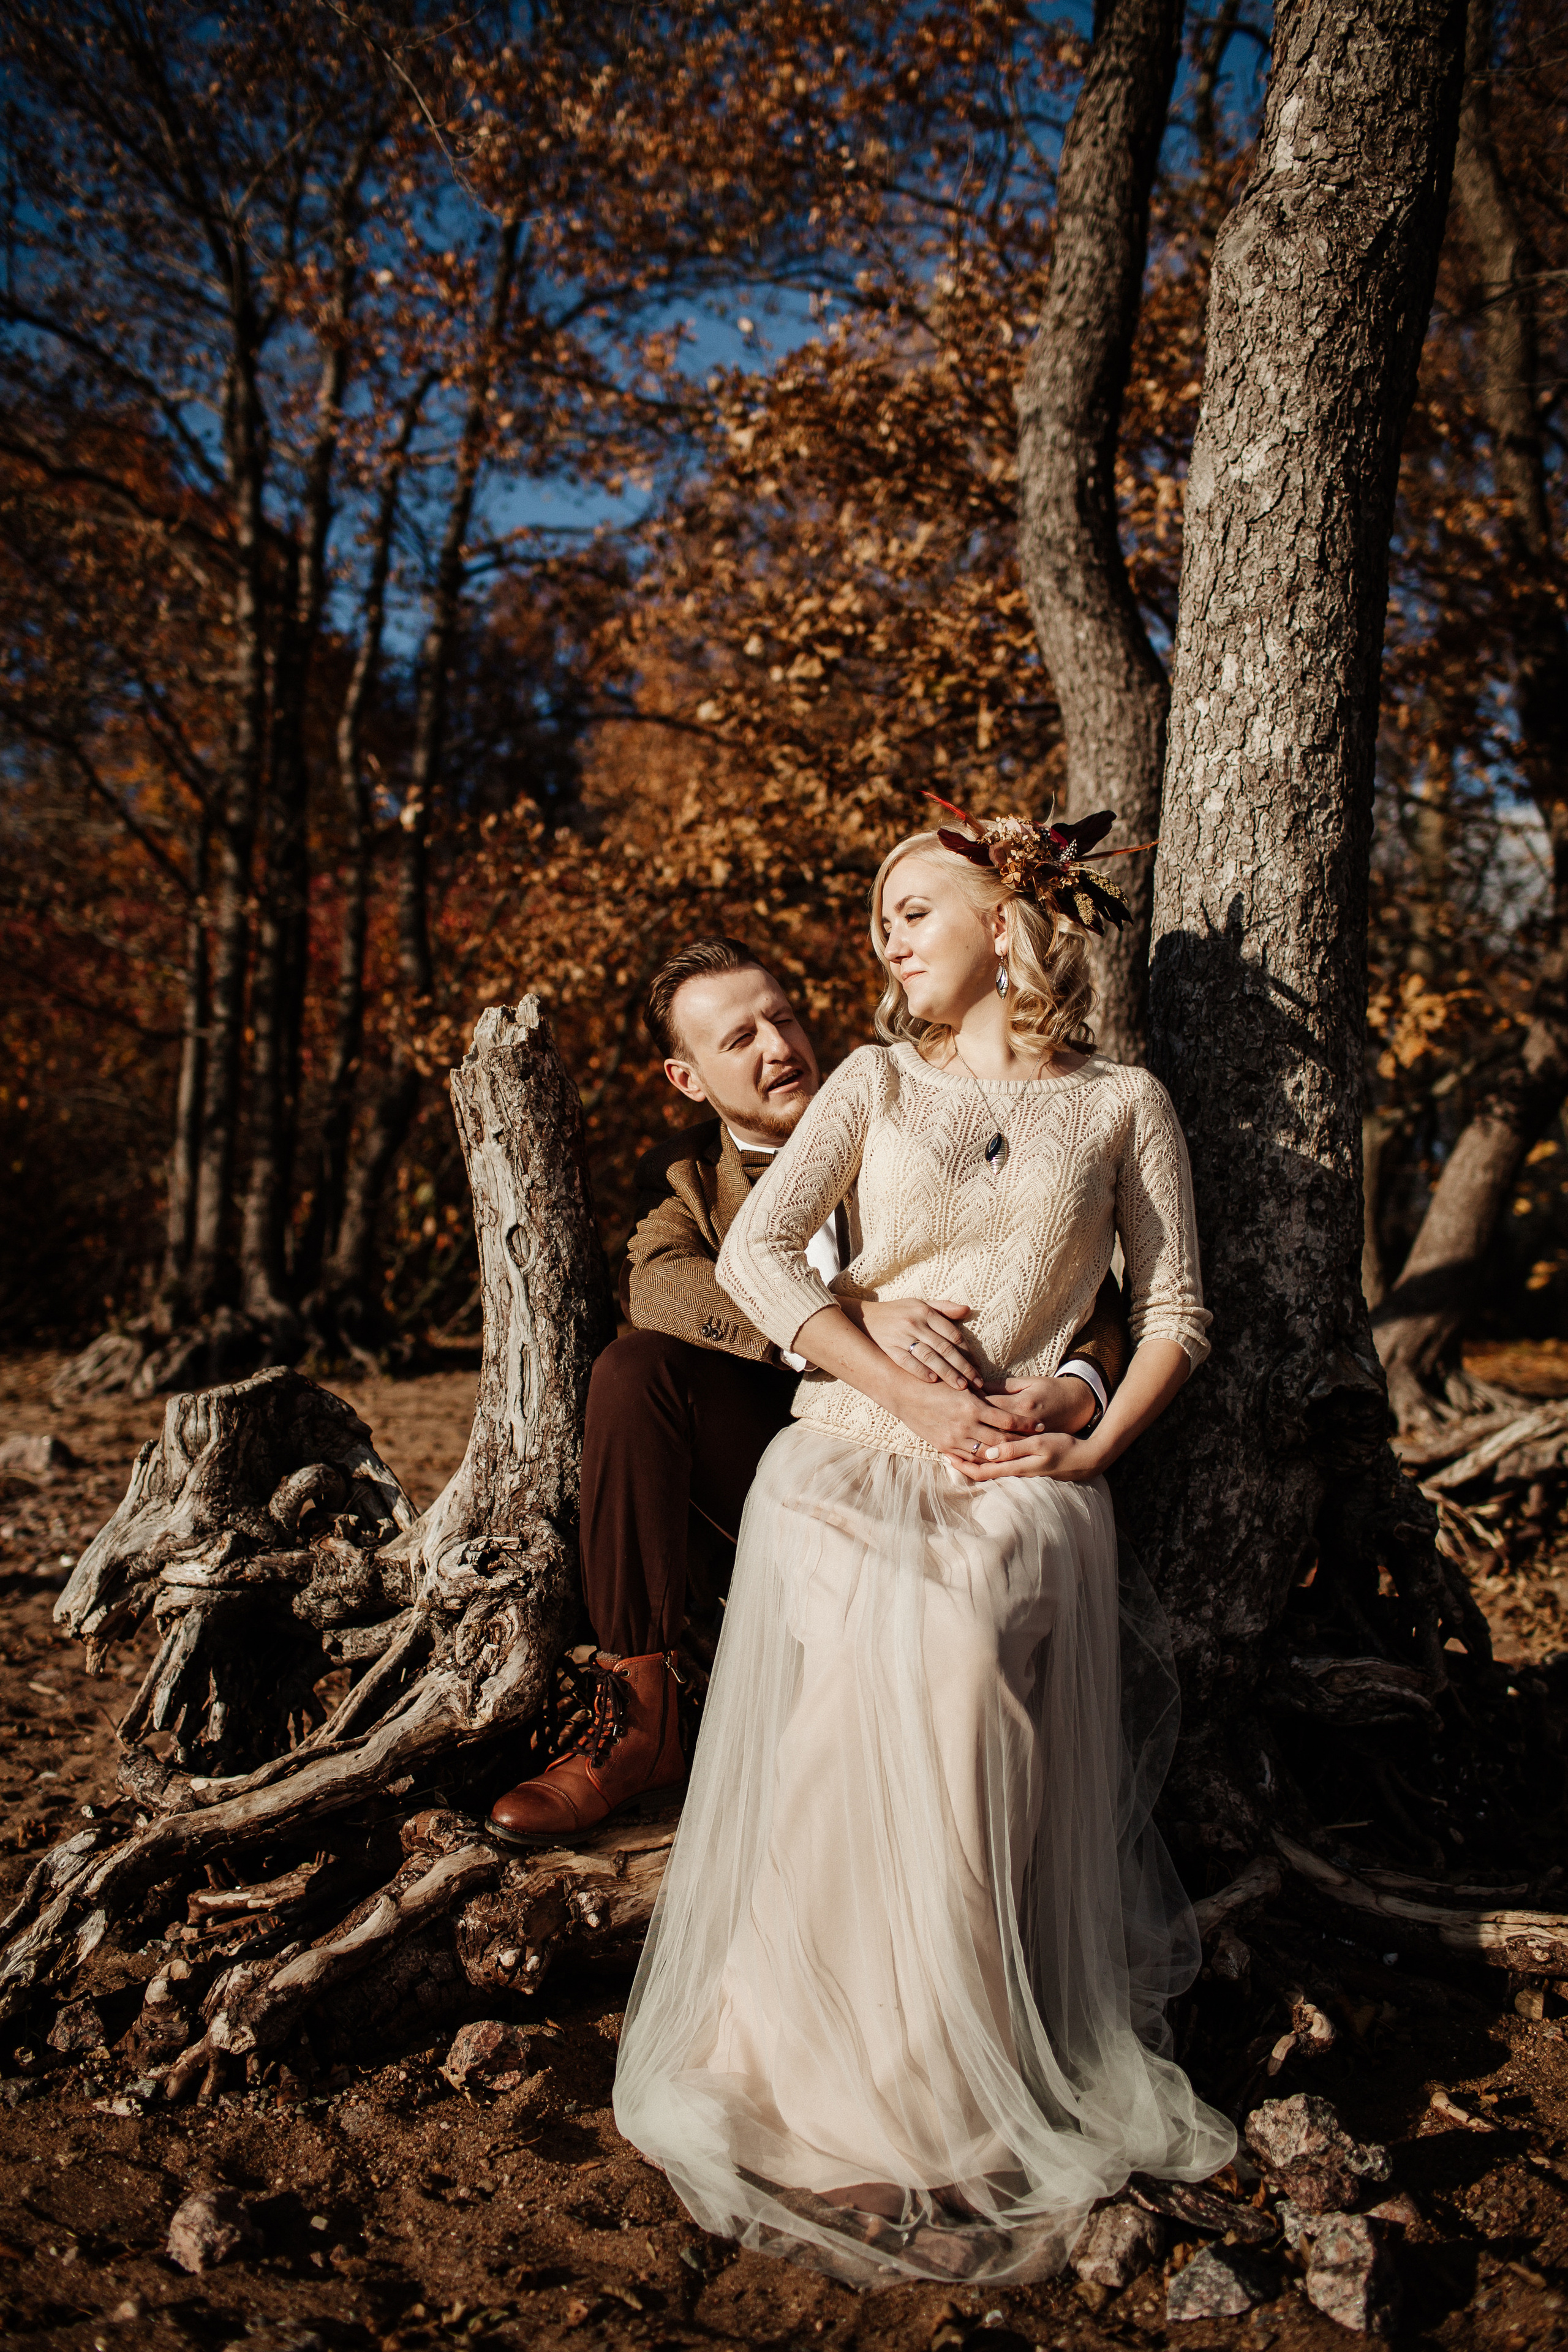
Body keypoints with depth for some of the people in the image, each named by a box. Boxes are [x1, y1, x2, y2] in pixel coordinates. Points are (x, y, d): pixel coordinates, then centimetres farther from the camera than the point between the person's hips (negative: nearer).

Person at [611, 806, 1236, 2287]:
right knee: (874, 1652, -33)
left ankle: (967, 2077, -24)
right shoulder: (879, 1080, 14)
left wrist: (1093, 1450, -5)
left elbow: (1175, 1311, 12)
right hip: (850, 1441, 1)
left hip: (1024, 1471, -1)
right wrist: (913, 1400, -9)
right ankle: (856, 2082, -23)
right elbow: (754, 1252, 1)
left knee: (953, 1637, -35)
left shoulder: (1120, 1102, 12)